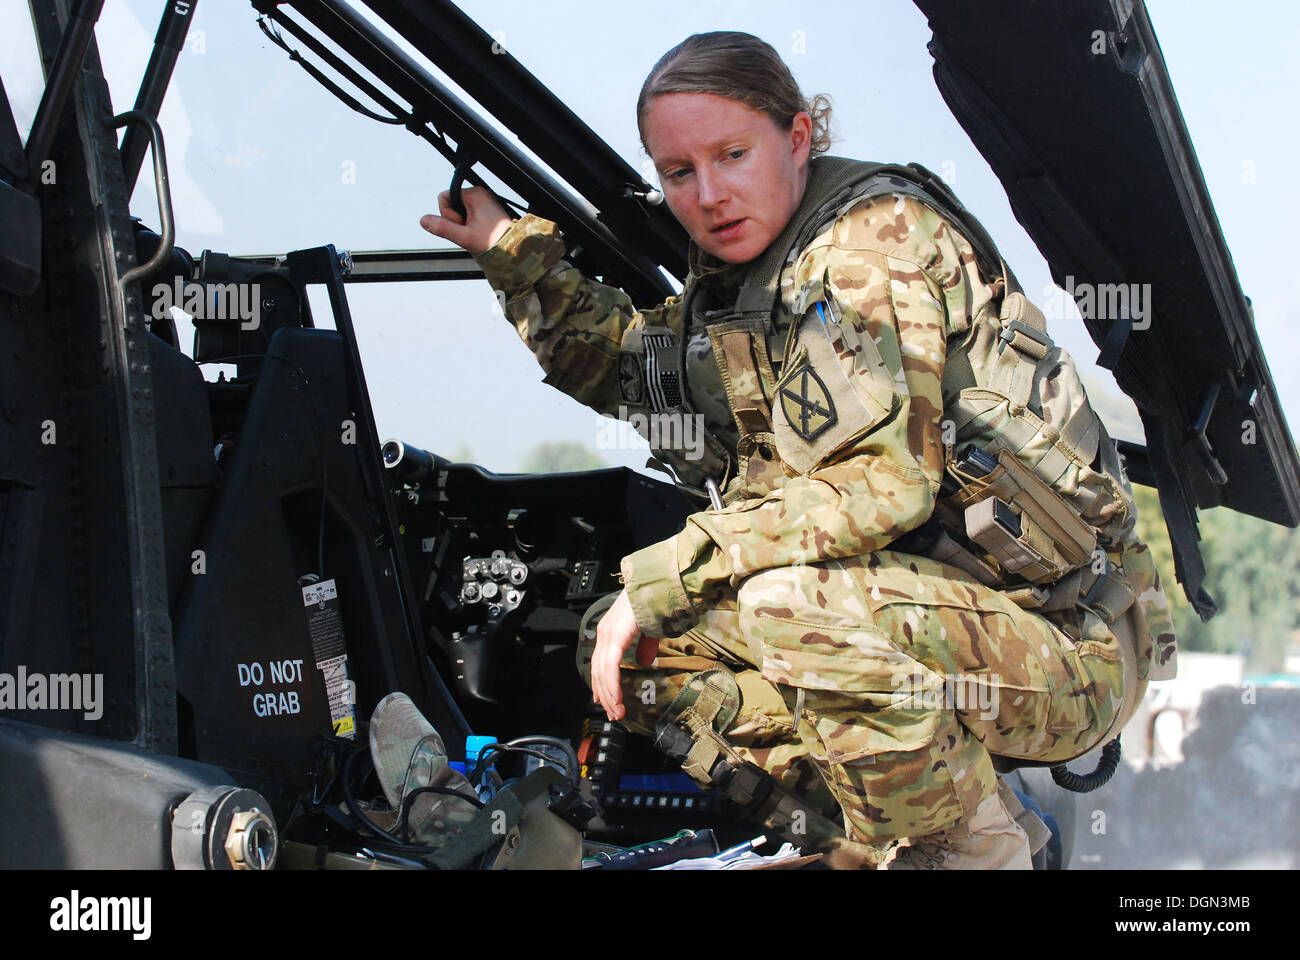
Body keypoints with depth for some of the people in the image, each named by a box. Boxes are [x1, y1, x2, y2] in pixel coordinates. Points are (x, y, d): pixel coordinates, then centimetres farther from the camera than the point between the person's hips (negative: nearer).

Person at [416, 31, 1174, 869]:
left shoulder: (873, 240, -15)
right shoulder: (742, 277, 11)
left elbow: (881, 484, -26)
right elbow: (622, 364, 32)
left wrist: (659, 579, -23)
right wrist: (514, 250, 24)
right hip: (935, 618, 9)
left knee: (784, 605, -34)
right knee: (632, 647, 4)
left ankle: (971, 847, -13)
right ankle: (887, 830, 4)